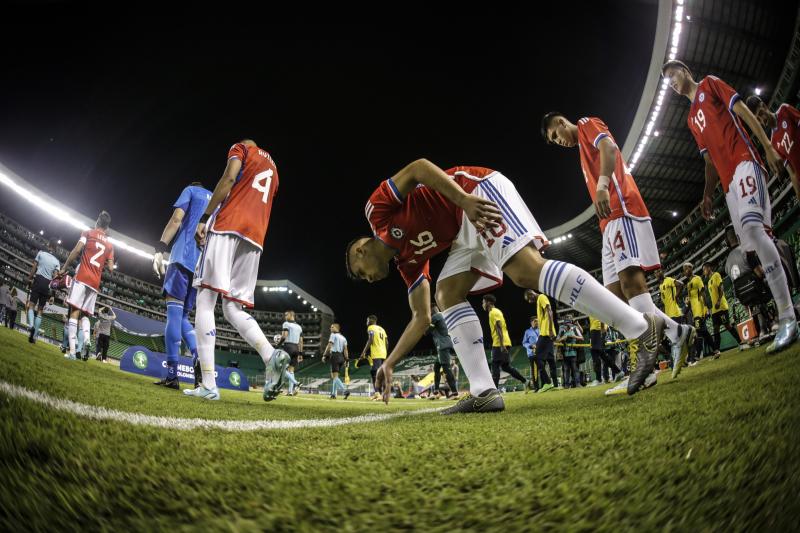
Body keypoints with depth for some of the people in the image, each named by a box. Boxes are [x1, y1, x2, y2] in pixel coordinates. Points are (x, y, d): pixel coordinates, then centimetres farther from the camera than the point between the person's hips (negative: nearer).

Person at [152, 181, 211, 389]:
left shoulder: (190, 190, 14)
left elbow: (176, 219, -2)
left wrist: (160, 249, -7)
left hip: (185, 255, -5)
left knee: (174, 309, -9)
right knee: (182, 315, 12)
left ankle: (172, 374, -15)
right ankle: (199, 358, -12)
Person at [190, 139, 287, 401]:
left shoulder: (241, 148, 15)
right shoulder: (273, 169, 33)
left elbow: (229, 179, -4)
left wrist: (204, 218, -8)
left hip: (228, 225, -6)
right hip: (255, 237, 6)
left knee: (205, 302, -6)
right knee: (233, 309, 6)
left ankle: (208, 385, -15)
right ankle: (271, 355, -21)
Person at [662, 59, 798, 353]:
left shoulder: (710, 84, 13)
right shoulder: (691, 119, 29)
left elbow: (744, 112, 2)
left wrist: (768, 147, -9)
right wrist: (708, 194, 17)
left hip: (743, 162, -7)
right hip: (728, 181, 7)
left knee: (752, 227, -26)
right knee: (752, 245, 0)